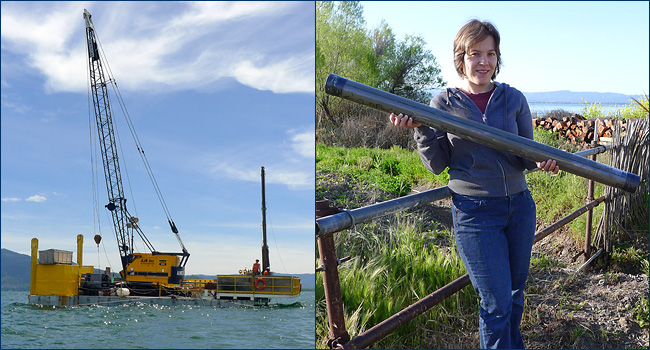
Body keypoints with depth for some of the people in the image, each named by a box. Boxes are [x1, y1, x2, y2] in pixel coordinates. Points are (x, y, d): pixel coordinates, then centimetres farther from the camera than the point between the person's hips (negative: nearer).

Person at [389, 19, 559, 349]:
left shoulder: (513, 99, 3)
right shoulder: (445, 103, -2)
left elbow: (526, 156, 3)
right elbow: (437, 164, -3)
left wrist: (542, 160, -20)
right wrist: (420, 129, -18)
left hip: (519, 206, 4)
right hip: (475, 213, -3)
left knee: (515, 293, 19)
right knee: (497, 303, -3)